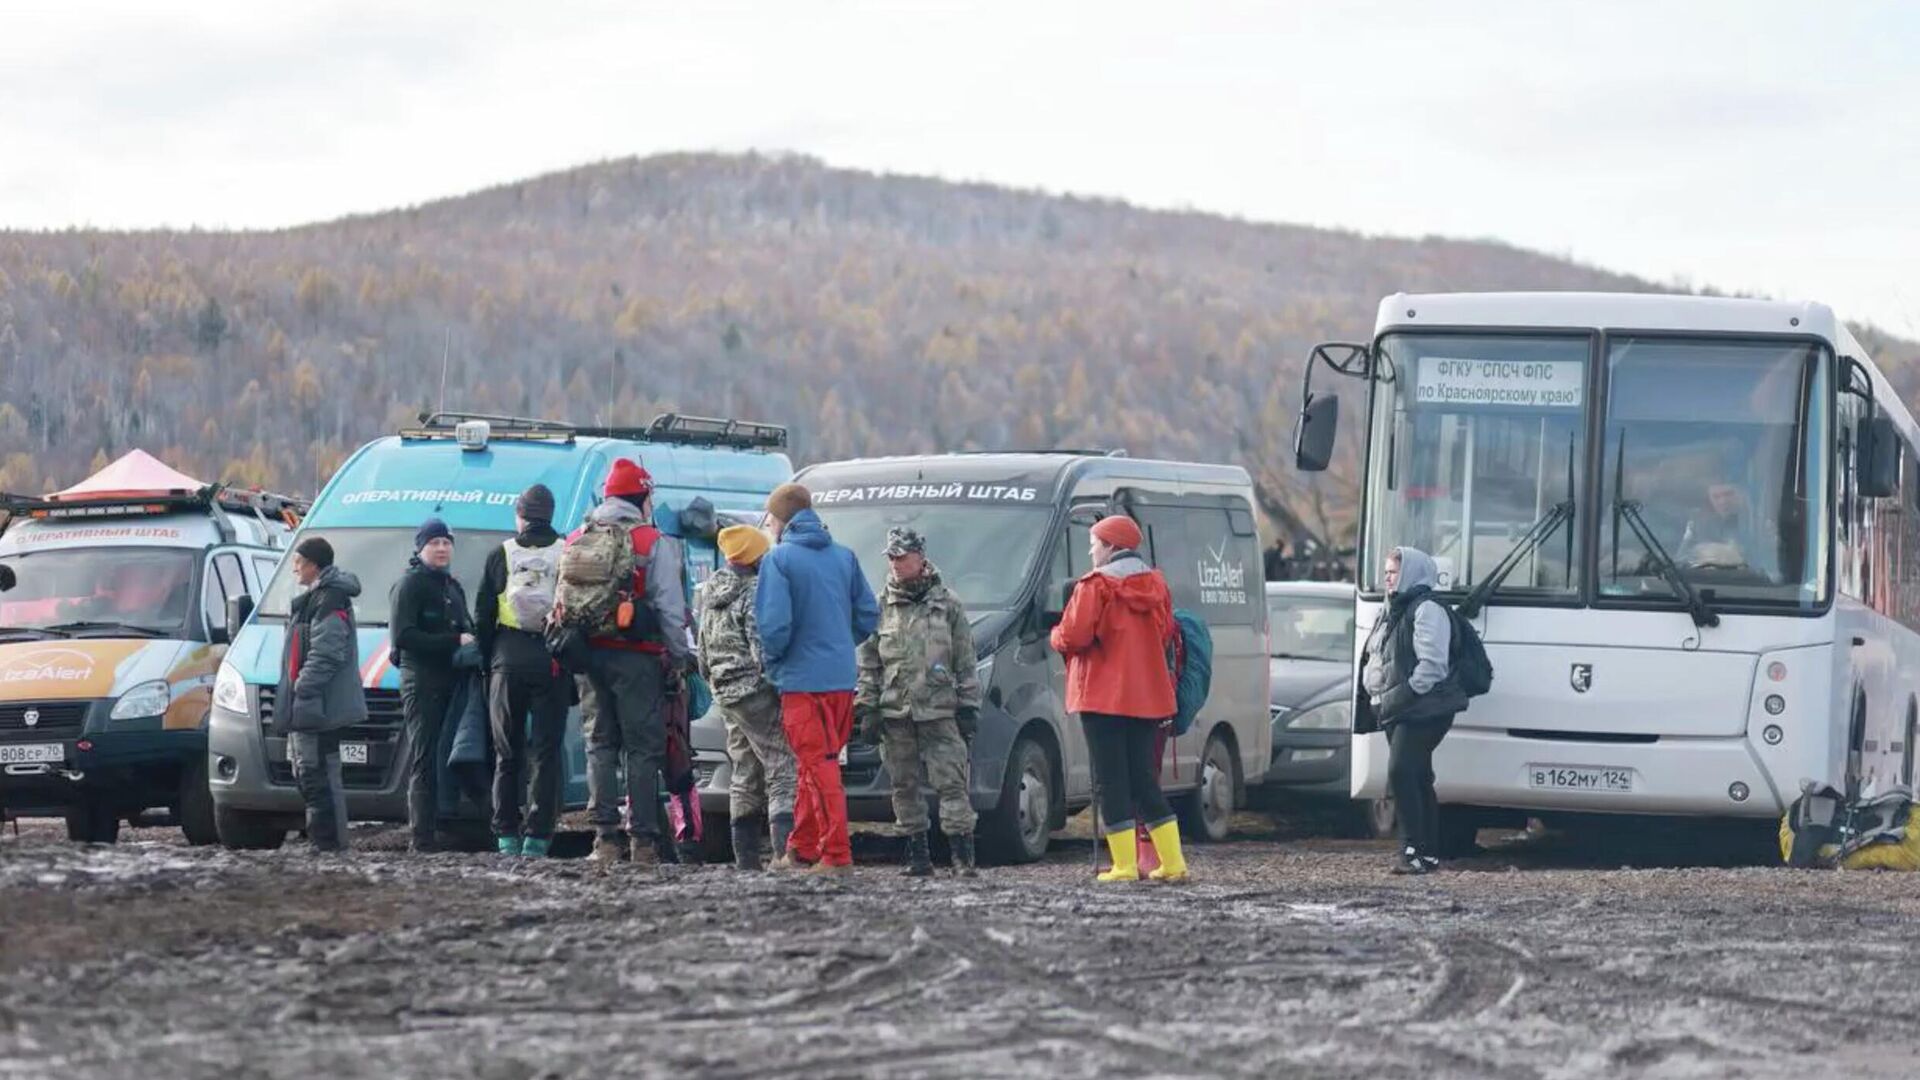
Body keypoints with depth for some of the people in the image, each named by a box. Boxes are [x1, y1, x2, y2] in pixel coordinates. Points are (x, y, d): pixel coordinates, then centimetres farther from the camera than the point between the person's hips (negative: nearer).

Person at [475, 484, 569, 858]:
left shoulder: (501, 555, 4)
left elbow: (482, 617, 6)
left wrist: (488, 662, 15)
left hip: (508, 659, 1)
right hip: (552, 660, -1)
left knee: (507, 753, 10)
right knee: (546, 753, 2)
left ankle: (506, 835, 7)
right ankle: (537, 836, -5)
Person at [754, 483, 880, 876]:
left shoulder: (779, 559, -9)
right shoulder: (843, 556, 9)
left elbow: (774, 623, -17)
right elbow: (868, 613, 9)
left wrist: (770, 657, 1)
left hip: (802, 677, -6)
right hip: (843, 676, 6)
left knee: (819, 766, -4)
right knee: (818, 764, 16)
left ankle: (837, 855, -7)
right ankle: (803, 846, 23)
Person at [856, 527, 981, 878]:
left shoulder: (948, 606, 7)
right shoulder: (880, 608, 10)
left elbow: (966, 663, 8)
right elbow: (867, 663, 10)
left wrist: (968, 708, 3)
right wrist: (866, 708, 2)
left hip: (939, 713, -2)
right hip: (894, 714, 2)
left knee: (951, 783, -9)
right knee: (904, 787, 4)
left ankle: (963, 857, -11)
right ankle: (918, 857, 10)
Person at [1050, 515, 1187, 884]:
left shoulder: (1096, 586, -10)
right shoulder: (1155, 584, 11)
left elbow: (1074, 636, -16)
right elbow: (1166, 634, 14)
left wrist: (1056, 637, 5)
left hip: (1103, 697, -6)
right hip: (1147, 697, 6)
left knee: (1112, 781, -3)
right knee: (1144, 779, 12)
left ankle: (1125, 864, -7)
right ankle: (1172, 862, 8)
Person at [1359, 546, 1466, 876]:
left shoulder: (1427, 611, -10)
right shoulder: (1393, 612, 21)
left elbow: (1431, 665, -19)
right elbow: (1375, 660, 28)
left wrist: (1398, 697, -21)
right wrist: (1378, 698, 14)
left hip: (1423, 710, -10)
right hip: (1395, 712, 10)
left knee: (1401, 773, -20)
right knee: (1418, 778, 10)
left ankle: (1414, 849, -20)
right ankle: (1429, 853, 12)